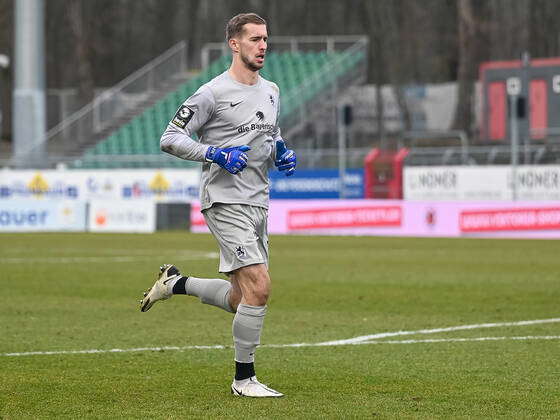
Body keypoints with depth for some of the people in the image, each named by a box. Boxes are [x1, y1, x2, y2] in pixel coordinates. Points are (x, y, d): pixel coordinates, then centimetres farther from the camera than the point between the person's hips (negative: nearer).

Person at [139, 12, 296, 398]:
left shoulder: (271, 92, 13)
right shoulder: (213, 94, -10)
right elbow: (170, 138, -8)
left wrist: (283, 155, 7)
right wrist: (217, 154, -19)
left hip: (258, 204, 8)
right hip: (226, 203, -8)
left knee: (241, 299, 9)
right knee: (259, 287, -16)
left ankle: (175, 284, 30)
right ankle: (244, 378, -6)